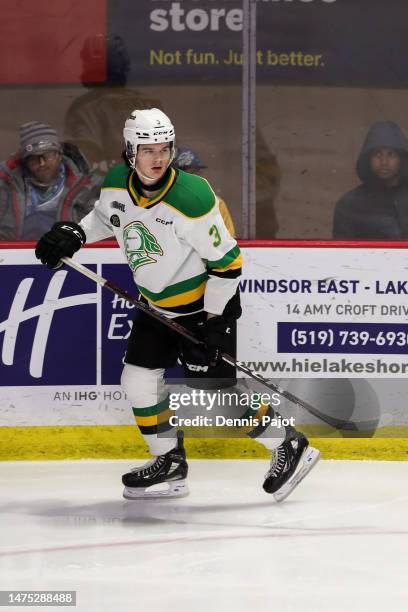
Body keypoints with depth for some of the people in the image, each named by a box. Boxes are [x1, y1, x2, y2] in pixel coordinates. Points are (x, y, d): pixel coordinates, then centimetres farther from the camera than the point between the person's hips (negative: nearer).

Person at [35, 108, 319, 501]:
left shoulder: (192, 198, -29)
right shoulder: (117, 184, -9)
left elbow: (227, 262, -23)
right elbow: (106, 216, 17)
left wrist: (211, 319, -21)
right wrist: (73, 235, -1)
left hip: (206, 302, -7)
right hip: (156, 303, 7)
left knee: (215, 387, -10)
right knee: (138, 379, 5)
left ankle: (289, 446, 5)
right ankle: (169, 461, 22)